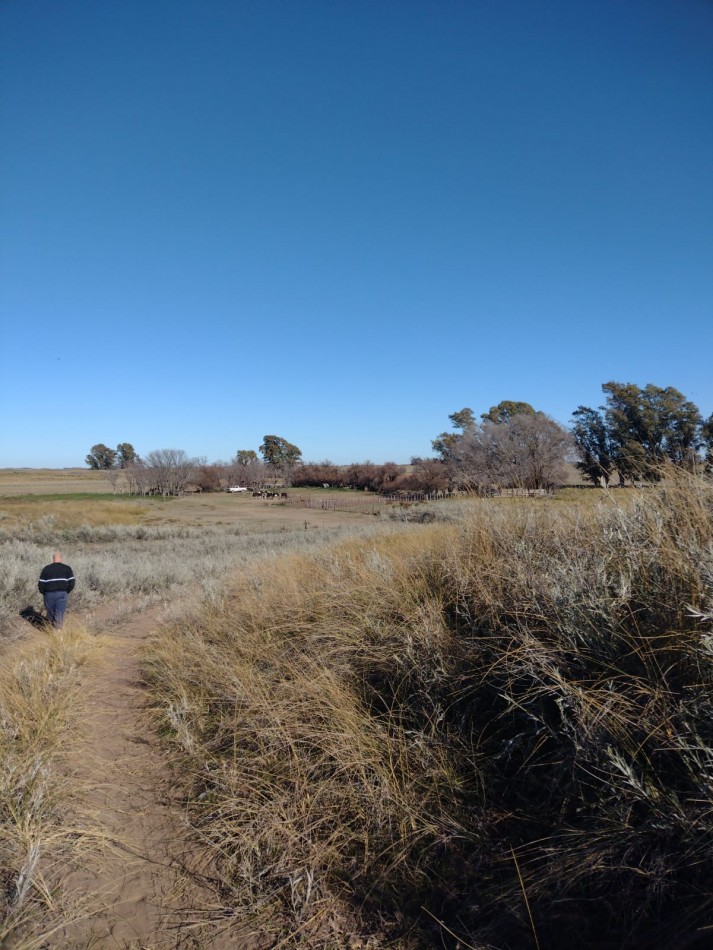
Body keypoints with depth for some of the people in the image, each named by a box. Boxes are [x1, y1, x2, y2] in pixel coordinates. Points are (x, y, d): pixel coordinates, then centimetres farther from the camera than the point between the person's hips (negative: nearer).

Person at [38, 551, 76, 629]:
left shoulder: (46, 568, 4)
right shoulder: (67, 568, 3)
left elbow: (41, 584, 1)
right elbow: (71, 583, -2)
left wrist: (43, 593, 17)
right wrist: (67, 592, 12)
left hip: (49, 594, 1)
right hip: (62, 594, -1)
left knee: (50, 613, 17)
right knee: (59, 615, 2)